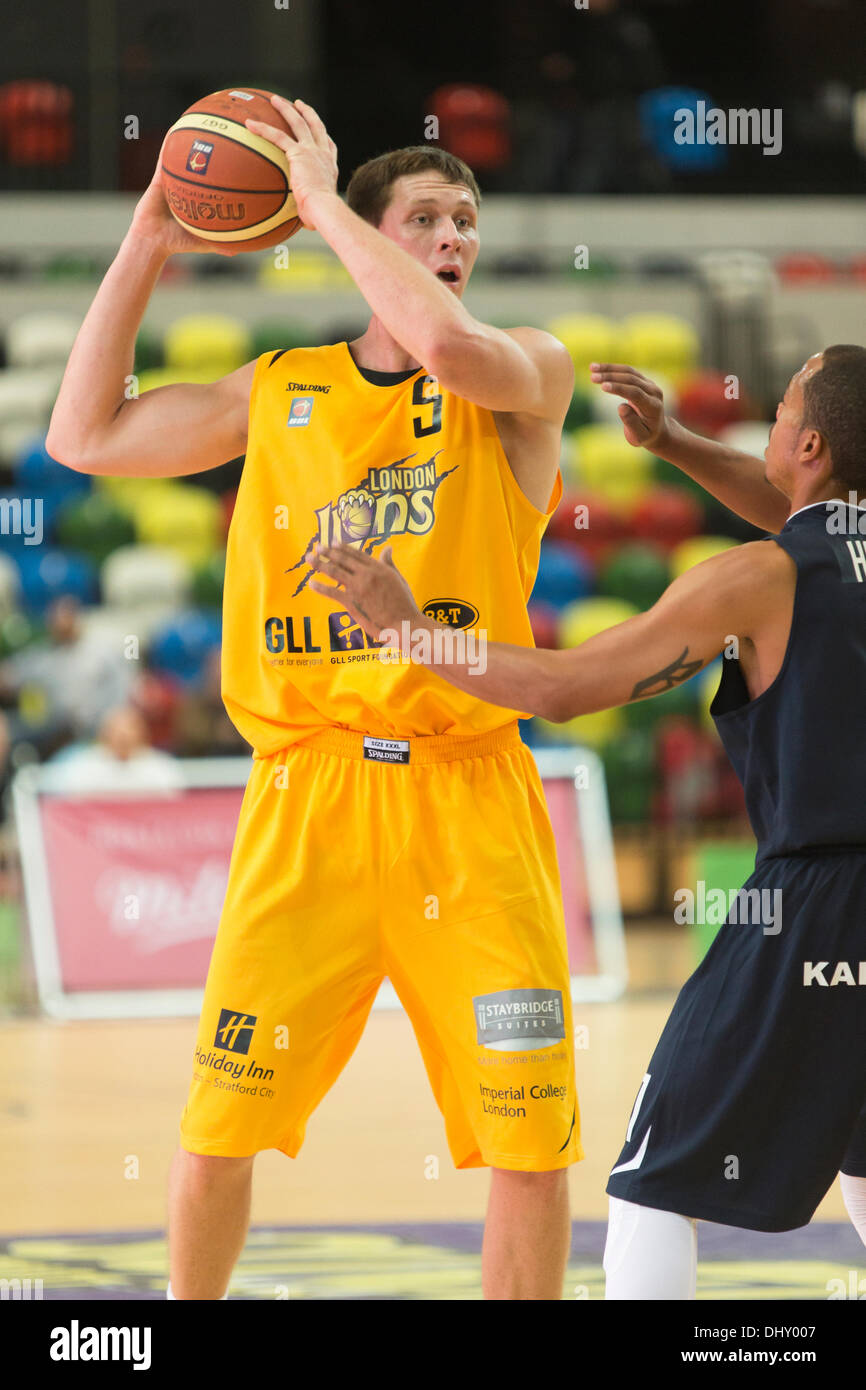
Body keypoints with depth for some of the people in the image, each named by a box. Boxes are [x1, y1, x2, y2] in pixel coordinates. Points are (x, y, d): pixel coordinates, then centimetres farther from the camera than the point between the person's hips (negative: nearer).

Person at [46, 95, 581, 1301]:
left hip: (469, 792, -2)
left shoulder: (531, 377, 2)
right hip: (308, 791, 2)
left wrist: (320, 198, -10)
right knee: (218, 1122, 0)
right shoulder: (280, 393, 12)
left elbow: (449, 344, -21)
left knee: (530, 1136, -3)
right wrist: (147, 249, 11)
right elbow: (83, 438, 17)